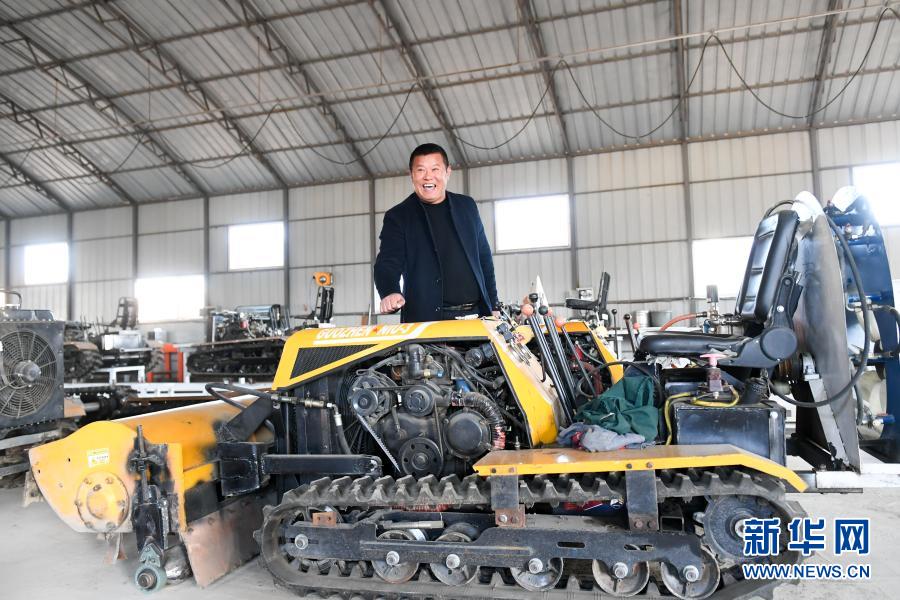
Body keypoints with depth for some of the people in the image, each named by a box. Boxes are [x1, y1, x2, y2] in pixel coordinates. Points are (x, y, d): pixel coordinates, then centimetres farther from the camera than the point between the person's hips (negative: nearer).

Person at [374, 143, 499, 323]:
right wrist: (390, 293, -30)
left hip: (475, 314, 4)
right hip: (425, 319, -3)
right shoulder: (398, 217, 2)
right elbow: (387, 263, -8)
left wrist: (492, 306, 15)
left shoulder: (466, 206, 13)